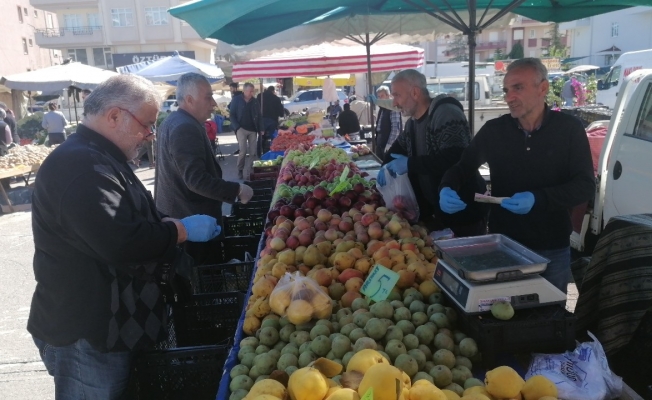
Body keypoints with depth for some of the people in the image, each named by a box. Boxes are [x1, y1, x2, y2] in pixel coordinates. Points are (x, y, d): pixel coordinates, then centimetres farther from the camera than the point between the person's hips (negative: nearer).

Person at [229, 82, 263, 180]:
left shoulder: (255, 102, 8)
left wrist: (261, 129, 3)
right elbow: (232, 115, -1)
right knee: (243, 151, -9)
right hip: (241, 129, -3)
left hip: (253, 130, 3)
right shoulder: (236, 100, -1)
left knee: (253, 152, 1)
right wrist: (237, 127, -11)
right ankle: (240, 171, 4)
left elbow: (259, 116, 12)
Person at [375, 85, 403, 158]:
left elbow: (395, 128, -18)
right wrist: (377, 142, 13)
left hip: (389, 146, -8)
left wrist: (389, 144, -19)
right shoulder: (381, 108, 14)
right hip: (380, 144, 8)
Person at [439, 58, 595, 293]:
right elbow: (462, 167, 7)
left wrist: (539, 199, -26)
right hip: (502, 245, 1)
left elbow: (585, 186, -10)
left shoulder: (569, 129, -6)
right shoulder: (493, 130, -3)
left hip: (552, 249, -1)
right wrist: (447, 189, -16)